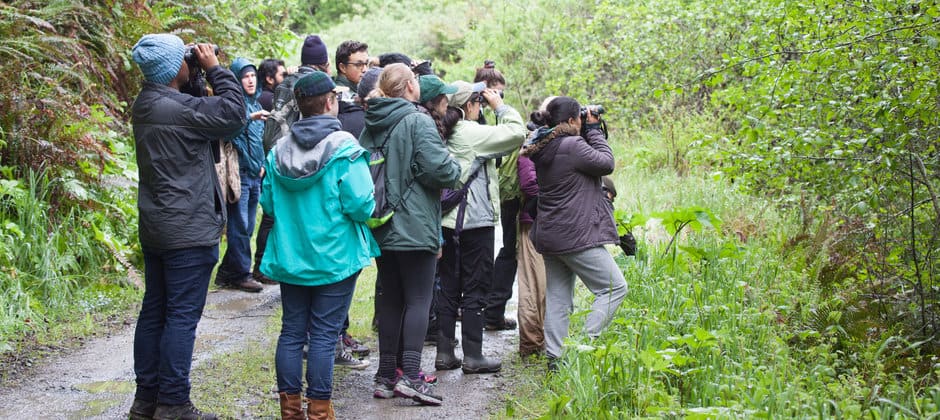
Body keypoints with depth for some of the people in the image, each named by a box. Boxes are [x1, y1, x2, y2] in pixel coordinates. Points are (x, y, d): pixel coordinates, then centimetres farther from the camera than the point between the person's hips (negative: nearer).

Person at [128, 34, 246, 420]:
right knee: (182, 316, -4)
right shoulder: (177, 108, -20)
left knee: (154, 311, 13)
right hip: (189, 230, -9)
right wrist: (214, 69, -6)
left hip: (154, 229, 9)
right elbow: (233, 114, -15)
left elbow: (197, 113, 17)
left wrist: (196, 76, 4)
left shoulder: (145, 105, 9)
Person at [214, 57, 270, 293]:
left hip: (254, 174, 8)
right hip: (239, 171, -8)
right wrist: (250, 117, -38)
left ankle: (227, 273, 17)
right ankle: (241, 273, 0)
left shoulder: (256, 104, 17)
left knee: (247, 227, 10)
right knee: (239, 226, -6)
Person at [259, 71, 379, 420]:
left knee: (291, 331, 12)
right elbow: (360, 205, -20)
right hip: (335, 258, -5)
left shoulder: (279, 150, 1)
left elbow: (268, 203, 6)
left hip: (289, 257, 5)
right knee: (324, 335, 1)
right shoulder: (344, 148, -15)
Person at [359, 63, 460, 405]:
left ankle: (386, 376, 15)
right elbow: (438, 168, -19)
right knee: (418, 299, -3)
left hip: (381, 228, 7)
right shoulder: (416, 121, -12)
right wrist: (455, 170, 0)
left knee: (390, 300, 12)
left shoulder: (371, 124, 11)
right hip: (414, 227, -7)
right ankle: (410, 376, -11)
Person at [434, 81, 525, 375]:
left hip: (448, 221, 7)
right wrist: (500, 105, -4)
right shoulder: (472, 133, -14)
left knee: (449, 287, 11)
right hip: (475, 221, -7)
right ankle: (472, 357, 3)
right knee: (475, 290, 0)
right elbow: (516, 133, -17)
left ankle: (444, 353, 14)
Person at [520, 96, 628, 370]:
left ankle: (555, 357, 11)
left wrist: (590, 133, 13)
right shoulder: (572, 146, -18)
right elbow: (606, 163, -7)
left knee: (558, 297, 12)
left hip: (548, 234, 9)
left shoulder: (540, 148, 9)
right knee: (615, 287, 0)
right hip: (575, 235, -9)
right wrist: (594, 131, 1)